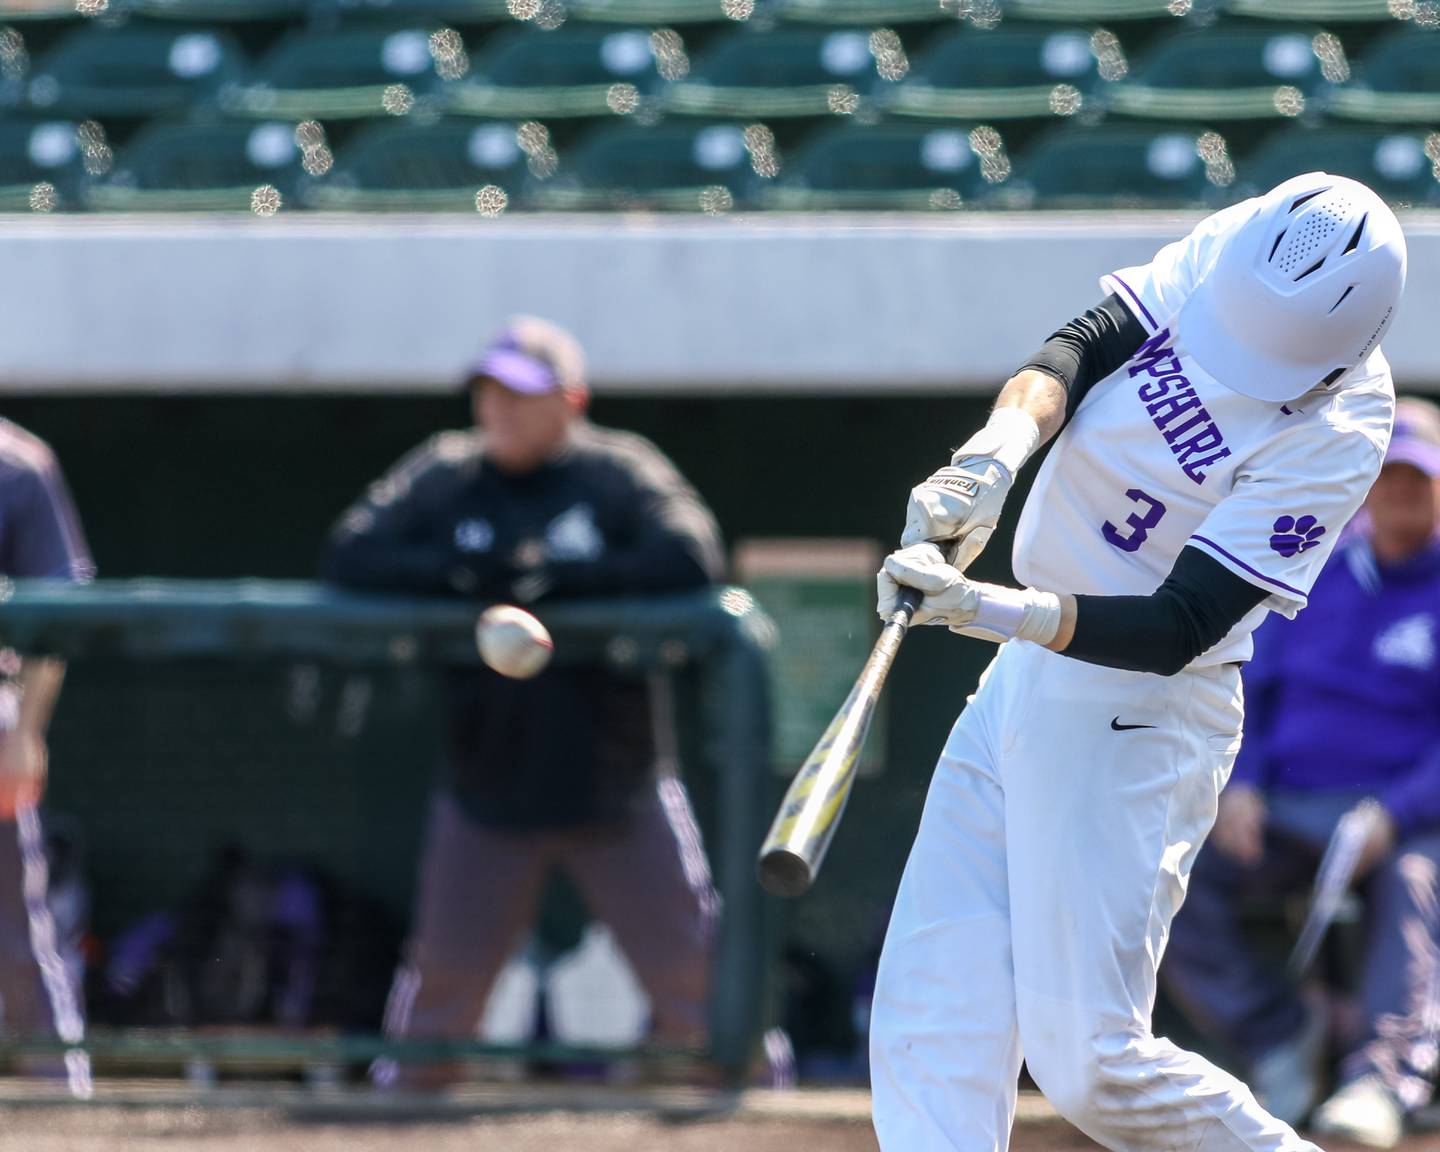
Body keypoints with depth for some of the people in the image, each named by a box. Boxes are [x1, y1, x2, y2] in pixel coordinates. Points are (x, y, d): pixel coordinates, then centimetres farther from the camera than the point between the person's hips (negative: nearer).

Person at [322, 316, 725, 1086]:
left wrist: (559, 579, -22)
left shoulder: (620, 473, -2)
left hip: (615, 788, -2)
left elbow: (691, 557, -16)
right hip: (486, 787, 2)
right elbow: (350, 556, -1)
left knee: (694, 975, -3)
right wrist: (458, 575, -17)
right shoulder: (444, 478, 6)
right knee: (443, 974, 7)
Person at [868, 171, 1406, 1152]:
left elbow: (1176, 630, -26)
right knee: (930, 1014, 0)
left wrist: (989, 611, -38)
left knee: (1089, 1062, -9)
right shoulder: (1222, 253, -6)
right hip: (1027, 677, 7)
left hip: (1139, 721, -7)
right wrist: (999, 449, -34)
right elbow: (1082, 346, -13)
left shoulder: (1335, 433, -22)